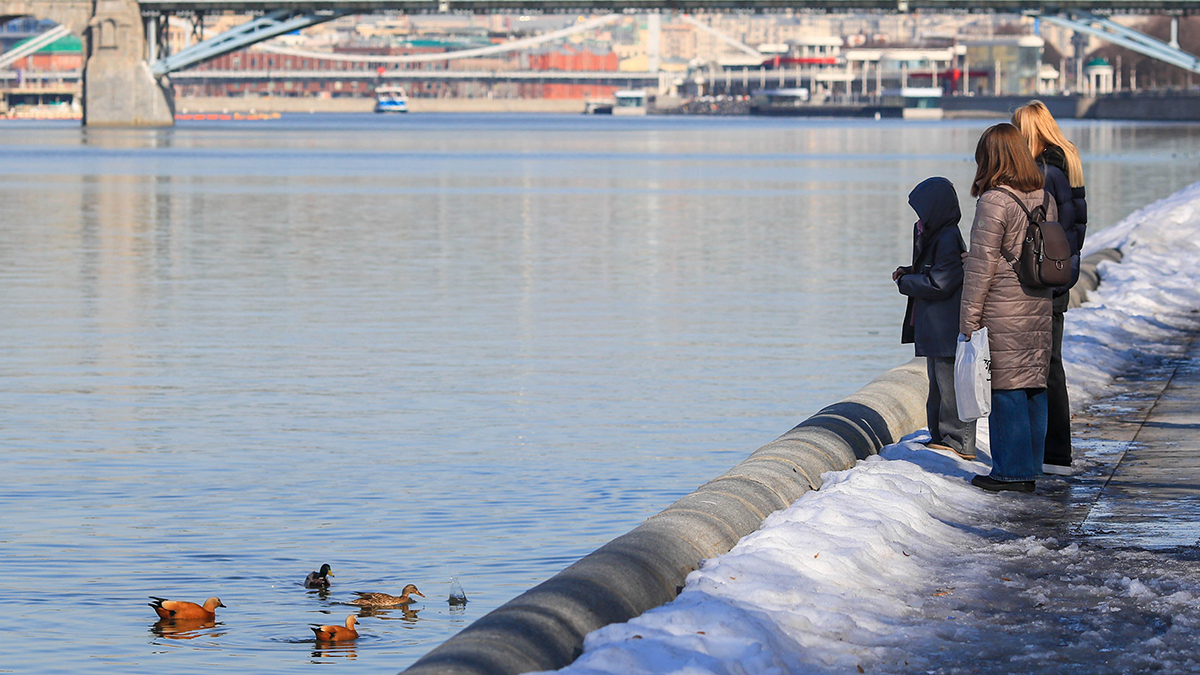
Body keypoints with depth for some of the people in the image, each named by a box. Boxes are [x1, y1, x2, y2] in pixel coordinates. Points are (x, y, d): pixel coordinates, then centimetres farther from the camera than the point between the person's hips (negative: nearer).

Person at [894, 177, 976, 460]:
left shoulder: (948, 240, -18)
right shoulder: (935, 236, 13)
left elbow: (939, 284, -21)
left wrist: (905, 283, -10)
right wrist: (908, 273, 5)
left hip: (947, 329, -11)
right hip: (935, 330, 11)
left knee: (950, 383, -6)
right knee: (938, 383, 17)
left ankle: (958, 442, -2)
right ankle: (941, 436, 26)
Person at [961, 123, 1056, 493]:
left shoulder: (994, 201, -14)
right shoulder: (1045, 199, 8)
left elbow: (981, 265, -13)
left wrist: (968, 320, -9)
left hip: (1003, 311, -7)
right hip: (1039, 309, 7)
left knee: (1006, 390, -1)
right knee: (1034, 387, 11)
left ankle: (1011, 471, 3)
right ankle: (1030, 469, 18)